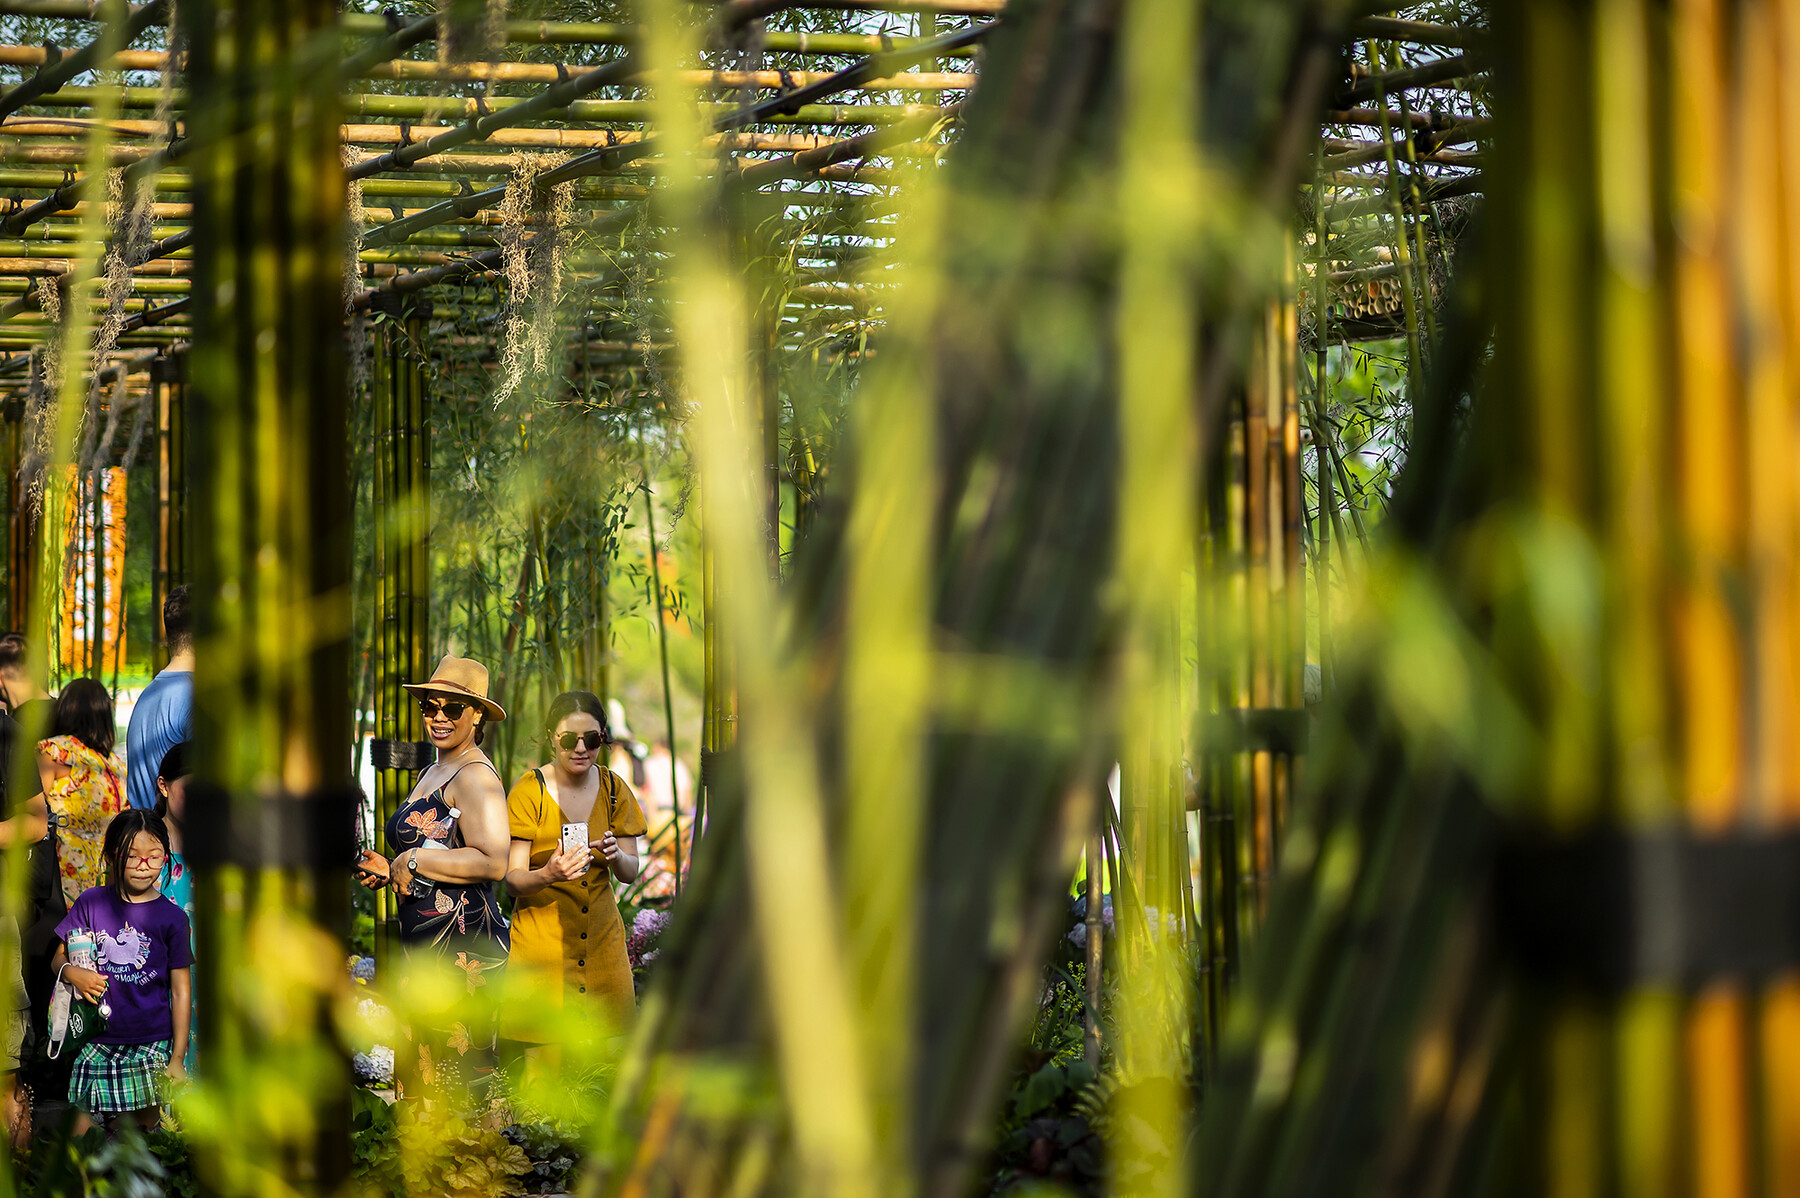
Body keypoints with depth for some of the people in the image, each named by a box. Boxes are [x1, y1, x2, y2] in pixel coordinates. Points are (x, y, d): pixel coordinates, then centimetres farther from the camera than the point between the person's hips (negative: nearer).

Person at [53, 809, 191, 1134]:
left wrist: (178, 1058, -2)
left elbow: (181, 991, 0)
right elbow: (60, 957, 11)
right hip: (96, 1043, 1)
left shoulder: (172, 917, -2)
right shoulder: (91, 903, 3)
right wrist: (71, 972, -15)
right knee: (81, 1135, -4)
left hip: (151, 1046, -1)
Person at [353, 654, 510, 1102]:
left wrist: (413, 861, -15)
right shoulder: (433, 772, 20)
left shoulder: (475, 775, -12)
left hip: (460, 943, -10)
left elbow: (492, 863, -23)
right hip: (424, 944, 10)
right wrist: (391, 871, 16)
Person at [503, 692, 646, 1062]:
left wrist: (615, 855, -19)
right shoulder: (529, 792, -8)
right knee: (544, 1061, -9)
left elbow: (631, 872, 5)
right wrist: (549, 874, -33)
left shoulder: (614, 789, 4)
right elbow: (513, 880, -12)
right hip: (541, 938, -3)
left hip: (601, 935, 4)